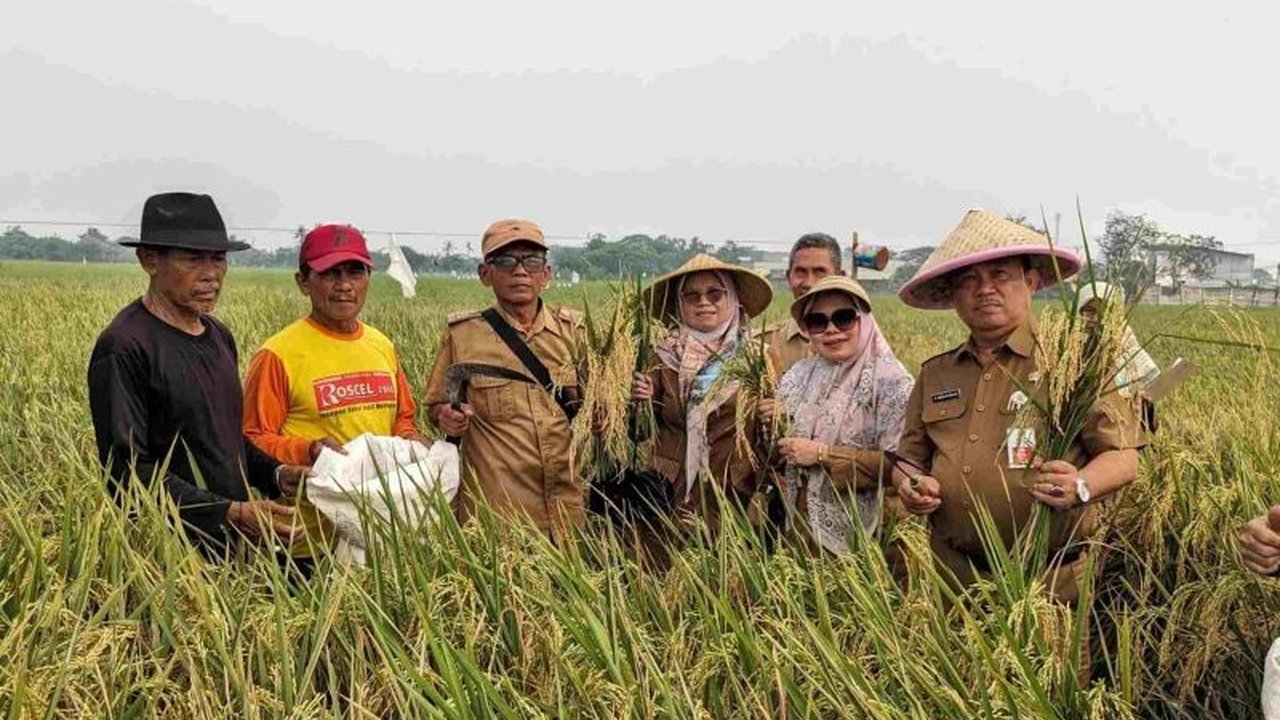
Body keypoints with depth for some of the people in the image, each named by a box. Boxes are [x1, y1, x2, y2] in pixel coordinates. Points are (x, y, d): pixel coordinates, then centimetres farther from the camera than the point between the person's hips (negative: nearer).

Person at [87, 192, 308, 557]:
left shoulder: (220, 336, 12)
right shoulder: (124, 348, -14)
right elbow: (129, 469, -18)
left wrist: (274, 474, 2)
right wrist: (231, 513, -23)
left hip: (237, 542, 7)